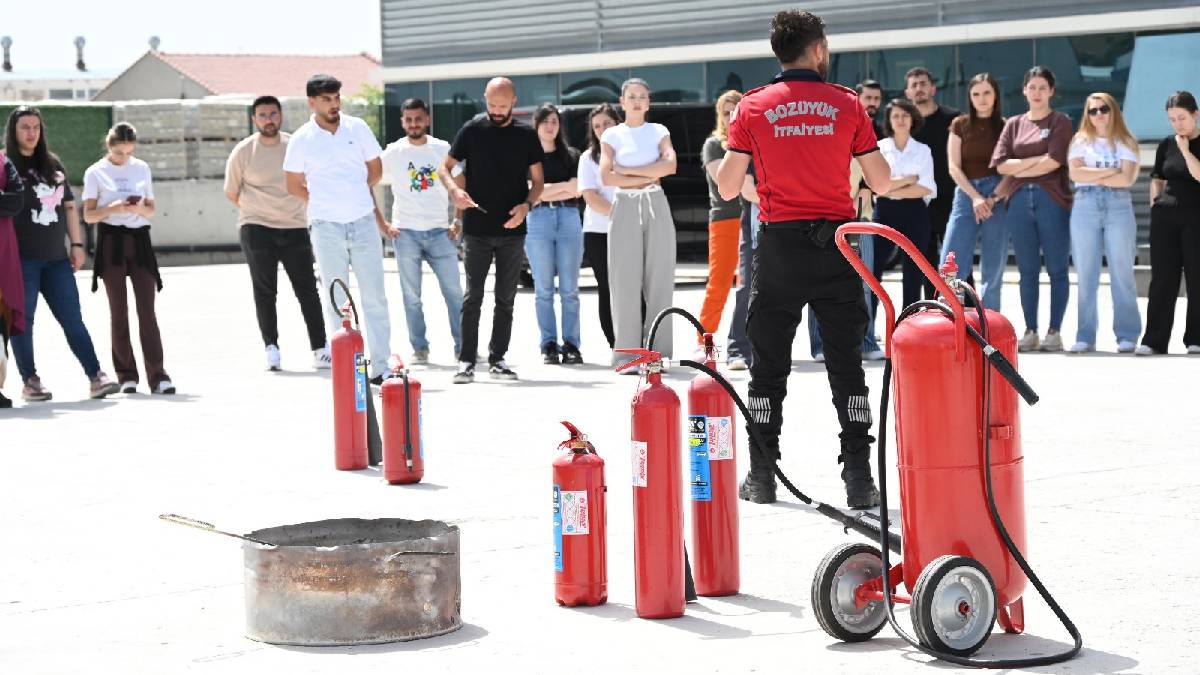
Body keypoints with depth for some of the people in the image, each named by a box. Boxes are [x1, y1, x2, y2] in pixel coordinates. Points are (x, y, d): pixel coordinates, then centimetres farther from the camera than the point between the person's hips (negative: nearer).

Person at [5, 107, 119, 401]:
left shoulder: (53, 164, 14)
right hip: (21, 258, -5)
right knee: (22, 319, 1)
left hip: (56, 257, 5)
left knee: (73, 319, 3)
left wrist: (77, 244, 12)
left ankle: (96, 377, 0)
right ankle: (30, 381, 8)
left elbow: (69, 206, 18)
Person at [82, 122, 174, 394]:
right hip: (111, 241, -2)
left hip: (139, 240, 2)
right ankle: (126, 375, 8)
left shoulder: (141, 168, 11)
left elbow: (151, 209, 13)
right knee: (119, 310, 2)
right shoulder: (96, 172, 2)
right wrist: (112, 208, -18)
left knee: (147, 308, -6)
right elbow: (88, 214, -1)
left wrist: (139, 208, -10)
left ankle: (157, 374, -9)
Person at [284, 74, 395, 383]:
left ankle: (381, 366, 6)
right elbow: (295, 187, 7)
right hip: (327, 227, -2)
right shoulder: (301, 140, -1)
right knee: (335, 300, 2)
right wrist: (328, 202, 5)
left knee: (374, 296, 1)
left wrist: (351, 196, 12)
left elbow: (375, 171, 13)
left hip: (364, 223, 2)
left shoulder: (357, 128, 4)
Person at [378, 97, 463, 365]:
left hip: (439, 232, 1)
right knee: (411, 296, 2)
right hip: (405, 232, -1)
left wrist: (458, 221, 4)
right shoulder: (392, 153, 3)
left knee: (454, 291, -3)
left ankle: (463, 347, 2)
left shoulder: (443, 149, 7)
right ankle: (419, 349, 9)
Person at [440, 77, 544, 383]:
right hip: (477, 229, -2)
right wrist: (455, 190, -17)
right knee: (473, 297, -4)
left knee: (506, 299, 8)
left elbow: (537, 181, 9)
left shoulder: (527, 136, 5)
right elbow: (444, 168, 5)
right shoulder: (472, 130, 1)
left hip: (512, 230, 2)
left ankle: (497, 359, 16)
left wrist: (527, 205, -12)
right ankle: (466, 361, -2)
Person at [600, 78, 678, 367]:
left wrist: (628, 170, -7)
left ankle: (656, 353, 2)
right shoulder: (612, 135, 8)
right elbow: (607, 177, -5)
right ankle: (627, 355, -2)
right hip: (625, 206, -1)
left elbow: (670, 165, -7)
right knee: (626, 283, -4)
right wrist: (648, 176, -5)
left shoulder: (659, 131, 11)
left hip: (657, 206, 1)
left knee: (660, 280, -2)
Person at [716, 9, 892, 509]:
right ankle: (859, 480, 0)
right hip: (836, 245, 0)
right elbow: (881, 183, 3)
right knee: (846, 364, 4)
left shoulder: (753, 107, 0)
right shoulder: (847, 105, 0)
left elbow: (727, 189, -1)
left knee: (768, 365, 10)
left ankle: (761, 477, 11)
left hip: (779, 246, 0)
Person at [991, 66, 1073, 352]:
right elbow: (1000, 164, 3)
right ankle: (1030, 332, 8)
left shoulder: (1060, 122, 5)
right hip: (1020, 200, 3)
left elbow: (1054, 161, -8)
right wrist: (1037, 159, -3)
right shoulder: (1014, 124, 15)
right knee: (1028, 271, 5)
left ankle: (1055, 332, 1)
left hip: (1052, 200, -3)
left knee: (1057, 269, -2)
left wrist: (1020, 168, 0)